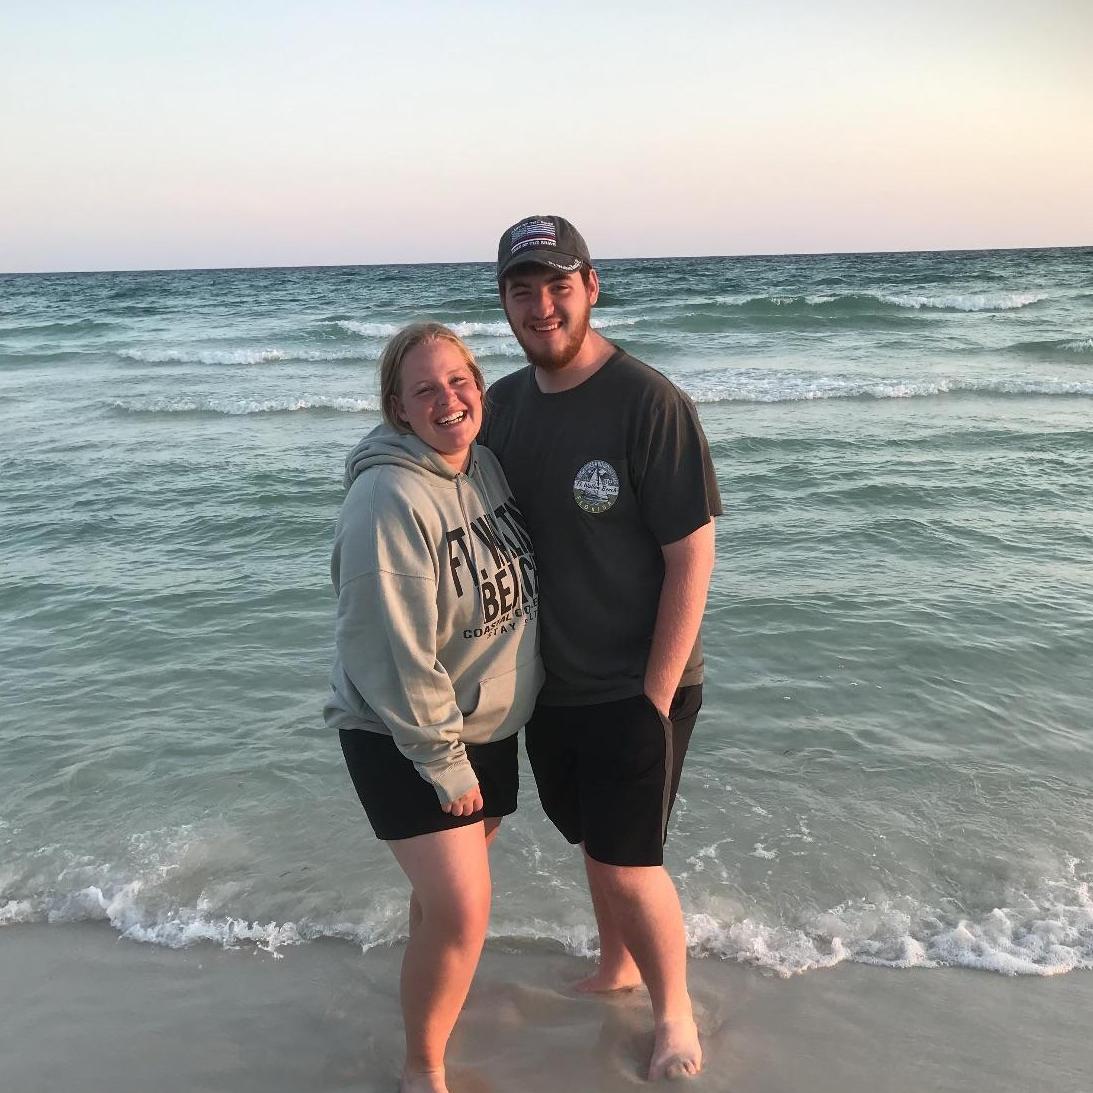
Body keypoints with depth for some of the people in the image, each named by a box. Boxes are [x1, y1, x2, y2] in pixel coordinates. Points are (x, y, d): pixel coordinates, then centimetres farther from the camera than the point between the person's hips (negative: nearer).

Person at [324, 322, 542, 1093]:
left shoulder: (485, 462, -1)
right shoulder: (389, 497, -25)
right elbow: (392, 652, -25)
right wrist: (442, 761, -19)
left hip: (488, 725, 8)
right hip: (406, 739, -7)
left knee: (454, 878, 23)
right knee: (462, 910, -9)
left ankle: (431, 987, 50)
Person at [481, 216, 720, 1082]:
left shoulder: (650, 403, -18)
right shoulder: (505, 402, 2)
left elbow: (691, 557, -17)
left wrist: (654, 697, -16)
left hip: (634, 688, -6)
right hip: (548, 684, 6)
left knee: (628, 864, 1)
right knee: (593, 841, 21)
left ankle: (675, 1010, 28)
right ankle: (616, 970, 45)